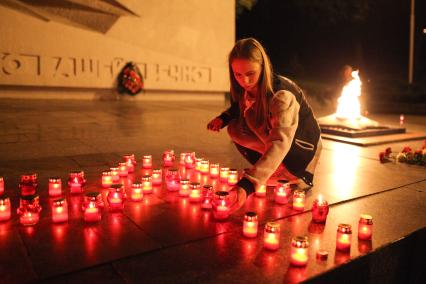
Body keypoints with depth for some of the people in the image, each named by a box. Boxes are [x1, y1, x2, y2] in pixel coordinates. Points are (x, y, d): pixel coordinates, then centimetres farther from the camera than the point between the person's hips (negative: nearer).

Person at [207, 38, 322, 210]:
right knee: (235, 129, -10)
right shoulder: (249, 89, -12)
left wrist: (247, 184, -59)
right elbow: (239, 108, 12)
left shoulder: (282, 95, -33)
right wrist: (223, 118, -12)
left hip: (300, 152, -7)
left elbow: (280, 144, -47)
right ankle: (272, 173, 3)